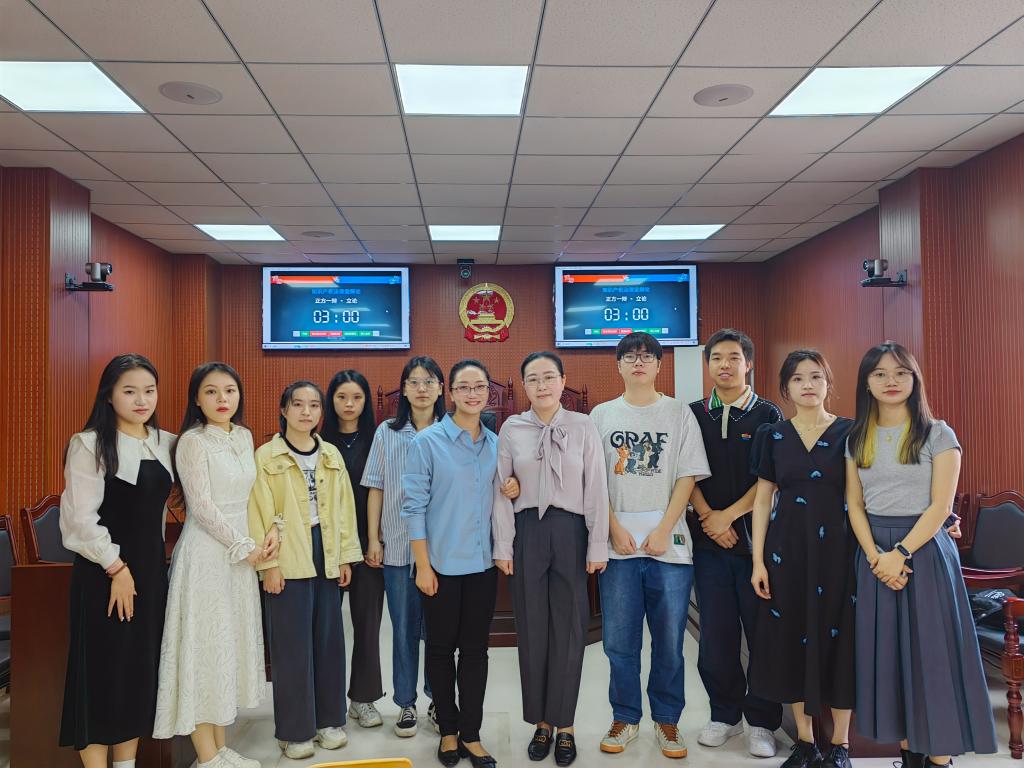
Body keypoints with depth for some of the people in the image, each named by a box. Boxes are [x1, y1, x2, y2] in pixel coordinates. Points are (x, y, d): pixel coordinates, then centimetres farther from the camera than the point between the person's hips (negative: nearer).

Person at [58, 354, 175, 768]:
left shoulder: (166, 444, 7)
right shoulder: (90, 444, -9)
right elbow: (81, 518, -13)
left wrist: (149, 562, 7)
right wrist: (116, 566, -13)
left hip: (151, 567, 6)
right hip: (103, 571, -6)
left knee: (142, 666, 11)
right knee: (102, 667, 1)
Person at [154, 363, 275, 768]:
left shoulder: (244, 436, 9)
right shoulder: (193, 441, -11)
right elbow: (202, 506, -15)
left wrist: (272, 530, -2)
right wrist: (244, 548, -11)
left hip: (240, 553, 7)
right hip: (206, 554, -7)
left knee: (231, 643, 12)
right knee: (204, 646, 0)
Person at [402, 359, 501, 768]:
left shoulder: (495, 443, 5)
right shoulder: (427, 441, -8)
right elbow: (414, 506, -9)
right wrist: (423, 565, -12)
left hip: (483, 564, 4)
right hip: (442, 564, -3)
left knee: (475, 650, 10)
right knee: (441, 649, 10)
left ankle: (471, 734, 23)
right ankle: (448, 730, 27)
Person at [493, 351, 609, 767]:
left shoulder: (583, 427, -1)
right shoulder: (511, 429, 2)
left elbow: (596, 490, -1)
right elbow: (502, 492, 2)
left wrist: (597, 546, -4)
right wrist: (503, 546, -2)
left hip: (570, 530, -1)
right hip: (527, 530, 1)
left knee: (568, 629, 6)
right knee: (532, 628, 10)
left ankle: (565, 726, 23)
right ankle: (541, 722, 26)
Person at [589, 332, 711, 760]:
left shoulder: (679, 413, 4)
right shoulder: (602, 415, 7)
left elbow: (687, 477, -1)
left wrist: (663, 531, -9)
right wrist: (615, 529, -6)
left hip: (669, 544, -1)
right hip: (618, 544, 1)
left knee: (669, 641, 6)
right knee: (619, 642, 7)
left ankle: (667, 720, 23)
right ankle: (625, 718, 23)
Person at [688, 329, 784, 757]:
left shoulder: (768, 415, 3)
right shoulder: (694, 415, 8)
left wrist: (729, 515, -11)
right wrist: (709, 518, -9)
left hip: (757, 538, -1)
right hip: (709, 542, 2)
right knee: (715, 633, 7)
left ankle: (762, 722, 18)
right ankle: (725, 714, 23)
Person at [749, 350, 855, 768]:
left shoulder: (849, 432, 0)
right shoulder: (773, 436, 5)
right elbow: (763, 500, 5)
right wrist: (758, 561, 0)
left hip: (837, 546, -2)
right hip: (787, 546, 2)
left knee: (838, 637, 3)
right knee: (791, 638, 6)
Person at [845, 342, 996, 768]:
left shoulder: (937, 434, -3)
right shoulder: (857, 439, 8)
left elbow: (941, 505, -9)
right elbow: (854, 505, 3)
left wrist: (901, 553, -17)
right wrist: (876, 557, -10)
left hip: (925, 550, -3)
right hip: (875, 555, 4)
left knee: (931, 651, -1)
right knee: (887, 653, 7)